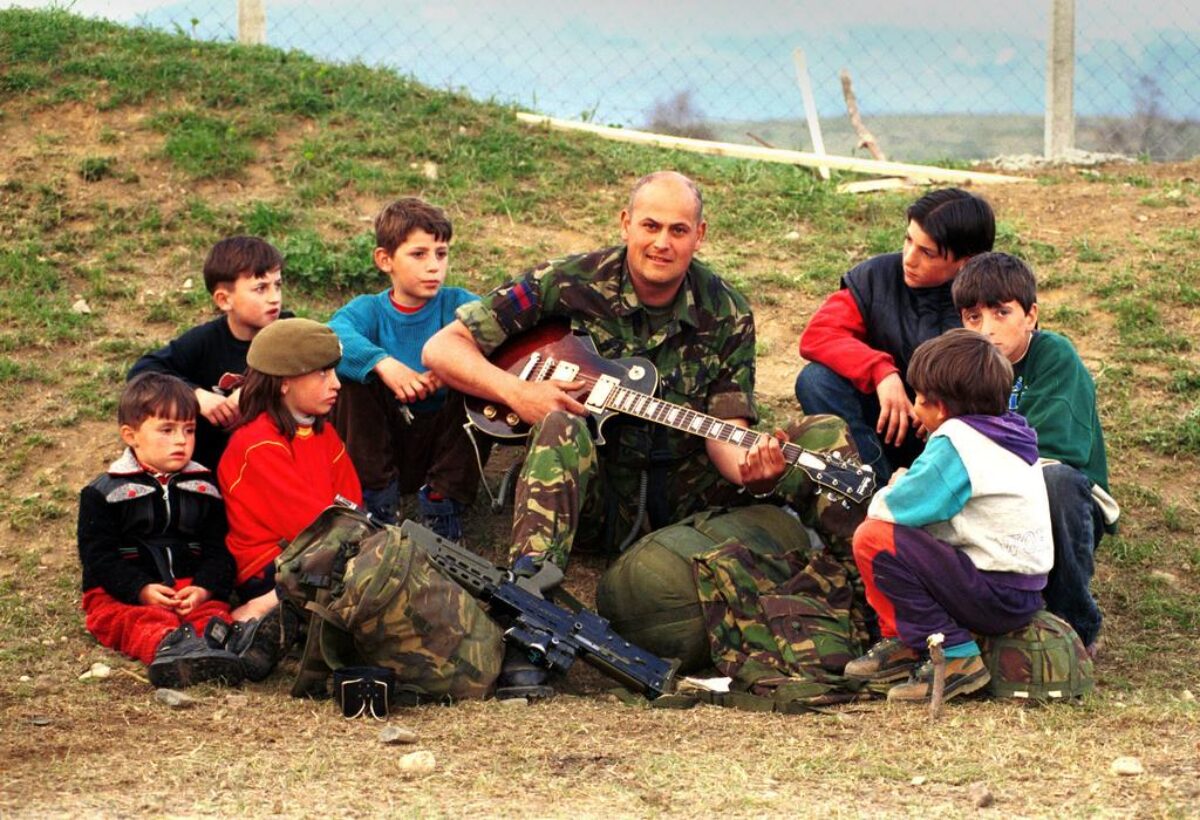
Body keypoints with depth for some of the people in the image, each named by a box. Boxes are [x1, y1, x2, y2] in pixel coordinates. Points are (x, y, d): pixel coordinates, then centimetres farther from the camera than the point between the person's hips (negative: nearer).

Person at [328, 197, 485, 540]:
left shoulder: (457, 304, -1)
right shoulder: (368, 310, -3)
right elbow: (332, 336, -27)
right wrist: (383, 363, -44)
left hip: (444, 443, 0)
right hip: (384, 441, 0)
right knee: (353, 370, -21)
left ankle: (444, 500, -16)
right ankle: (376, 496, -16)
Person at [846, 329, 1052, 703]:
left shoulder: (956, 444, -17)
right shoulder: (1006, 433, 13)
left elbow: (896, 508, -19)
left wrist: (893, 492, 2)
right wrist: (905, 487, 4)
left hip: (997, 597, -10)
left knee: (873, 538, -18)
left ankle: (955, 657, -14)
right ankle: (904, 642, 14)